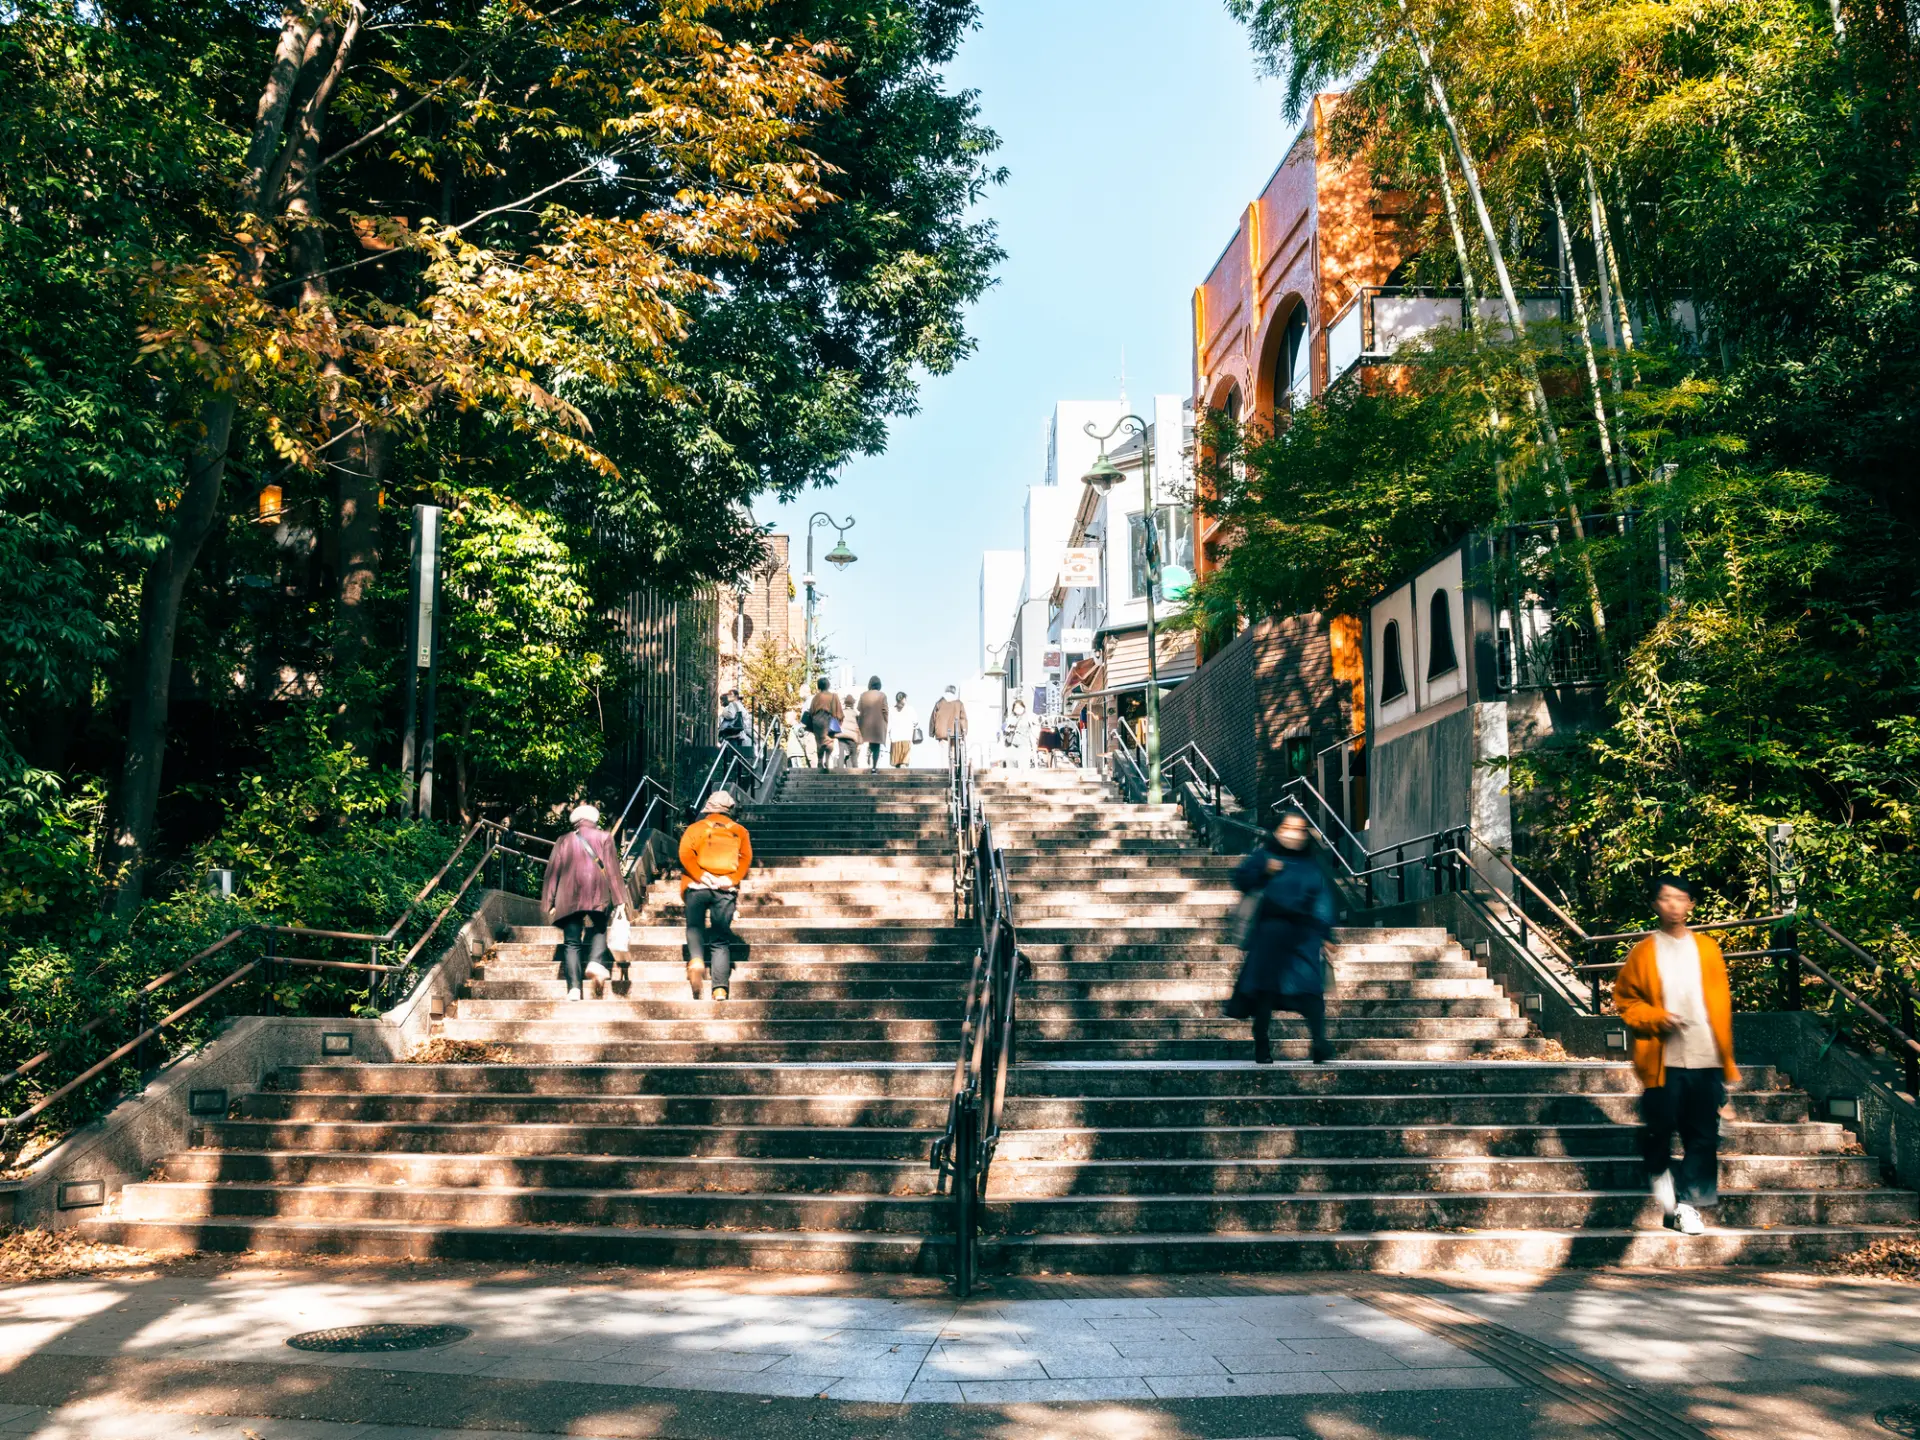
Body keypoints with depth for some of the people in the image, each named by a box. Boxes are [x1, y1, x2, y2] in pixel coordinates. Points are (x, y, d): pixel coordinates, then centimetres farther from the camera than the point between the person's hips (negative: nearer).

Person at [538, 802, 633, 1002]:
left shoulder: (563, 841, 14)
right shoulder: (604, 837, 9)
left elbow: (553, 872, 10)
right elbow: (613, 869, 2)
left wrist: (550, 903, 11)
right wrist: (619, 899, 1)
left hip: (569, 897, 1)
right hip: (598, 895, -1)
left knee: (571, 943, 0)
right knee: (598, 931, 17)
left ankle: (574, 987, -14)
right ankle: (596, 962, -13)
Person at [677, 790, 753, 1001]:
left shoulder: (696, 828, 11)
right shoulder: (739, 831, 15)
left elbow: (685, 853, -5)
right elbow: (746, 858, 1)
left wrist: (701, 876, -10)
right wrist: (731, 879, -7)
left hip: (698, 887, -1)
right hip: (726, 890, 1)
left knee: (695, 927, 18)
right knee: (720, 940, 6)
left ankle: (696, 959, -14)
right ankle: (720, 989, -7)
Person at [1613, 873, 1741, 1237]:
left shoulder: (1708, 949, 8)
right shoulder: (1643, 953, 3)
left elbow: (1722, 1006, 10)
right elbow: (1625, 1001, 7)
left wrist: (1728, 1061, 8)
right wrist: (1656, 1018, -12)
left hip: (1706, 1058, 2)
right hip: (1662, 1060, -2)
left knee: (1703, 1137, 2)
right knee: (1659, 1127, -1)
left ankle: (1688, 1203, 11)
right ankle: (1659, 1172, 29)